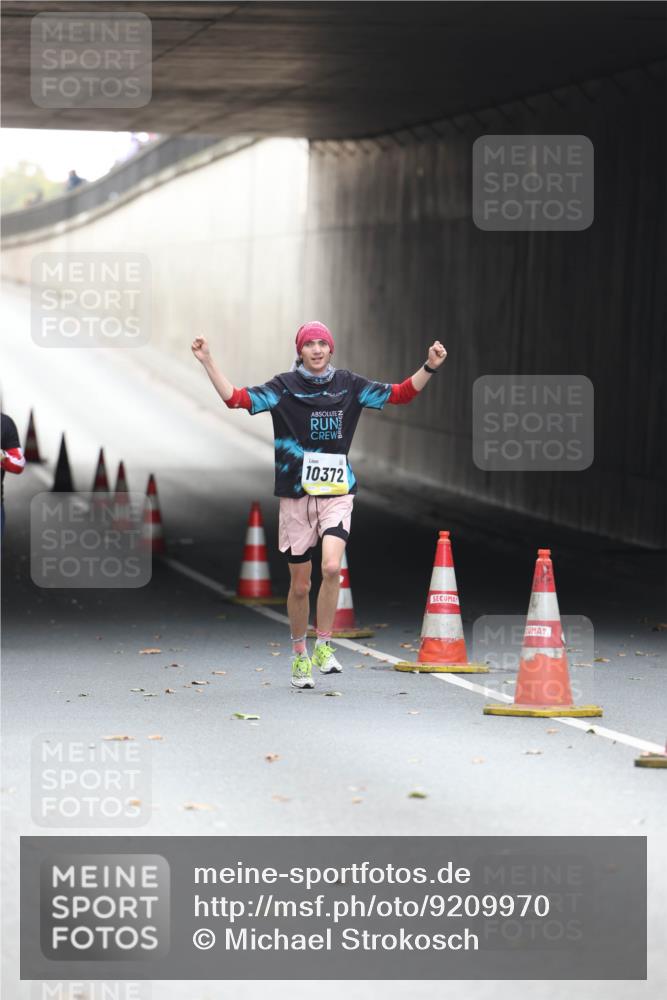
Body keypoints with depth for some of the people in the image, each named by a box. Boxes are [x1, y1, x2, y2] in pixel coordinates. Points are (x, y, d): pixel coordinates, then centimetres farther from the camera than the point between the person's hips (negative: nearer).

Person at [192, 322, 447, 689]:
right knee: (300, 585, 6)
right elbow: (236, 398, -9)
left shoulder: (348, 384, 5)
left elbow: (400, 393, 8)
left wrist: (430, 367, -5)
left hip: (336, 493, 0)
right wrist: (207, 362, -19)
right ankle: (300, 655, 27)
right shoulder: (284, 387, -1)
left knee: (331, 566, -23)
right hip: (296, 494, 0)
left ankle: (323, 646, -8)